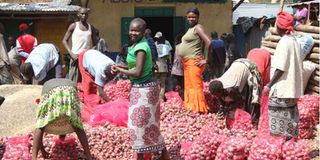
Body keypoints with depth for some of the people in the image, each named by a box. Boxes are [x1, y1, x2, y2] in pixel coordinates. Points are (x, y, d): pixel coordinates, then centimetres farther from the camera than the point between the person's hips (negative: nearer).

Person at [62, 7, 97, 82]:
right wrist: (71, 54, -9)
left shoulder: (91, 28, 14)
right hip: (76, 57, -3)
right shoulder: (74, 26, 5)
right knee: (74, 81, -6)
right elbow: (64, 41, 3)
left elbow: (95, 44, 17)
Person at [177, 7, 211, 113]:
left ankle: (198, 110, -11)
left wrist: (205, 59, -18)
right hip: (187, 62, 10)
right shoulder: (190, 29, 18)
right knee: (188, 87, 13)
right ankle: (190, 108, 19)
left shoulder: (198, 27, -9)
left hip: (194, 62, -10)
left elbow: (208, 42, -20)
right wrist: (183, 60, 15)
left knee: (195, 87, -11)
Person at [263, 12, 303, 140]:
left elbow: (281, 68, -19)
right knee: (289, 114, 13)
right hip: (292, 87, 8)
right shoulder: (294, 41, 9)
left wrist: (269, 85, -14)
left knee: (279, 115, -2)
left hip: (282, 87, -8)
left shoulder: (284, 42, -15)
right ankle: (289, 138, 18)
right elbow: (298, 65, 14)